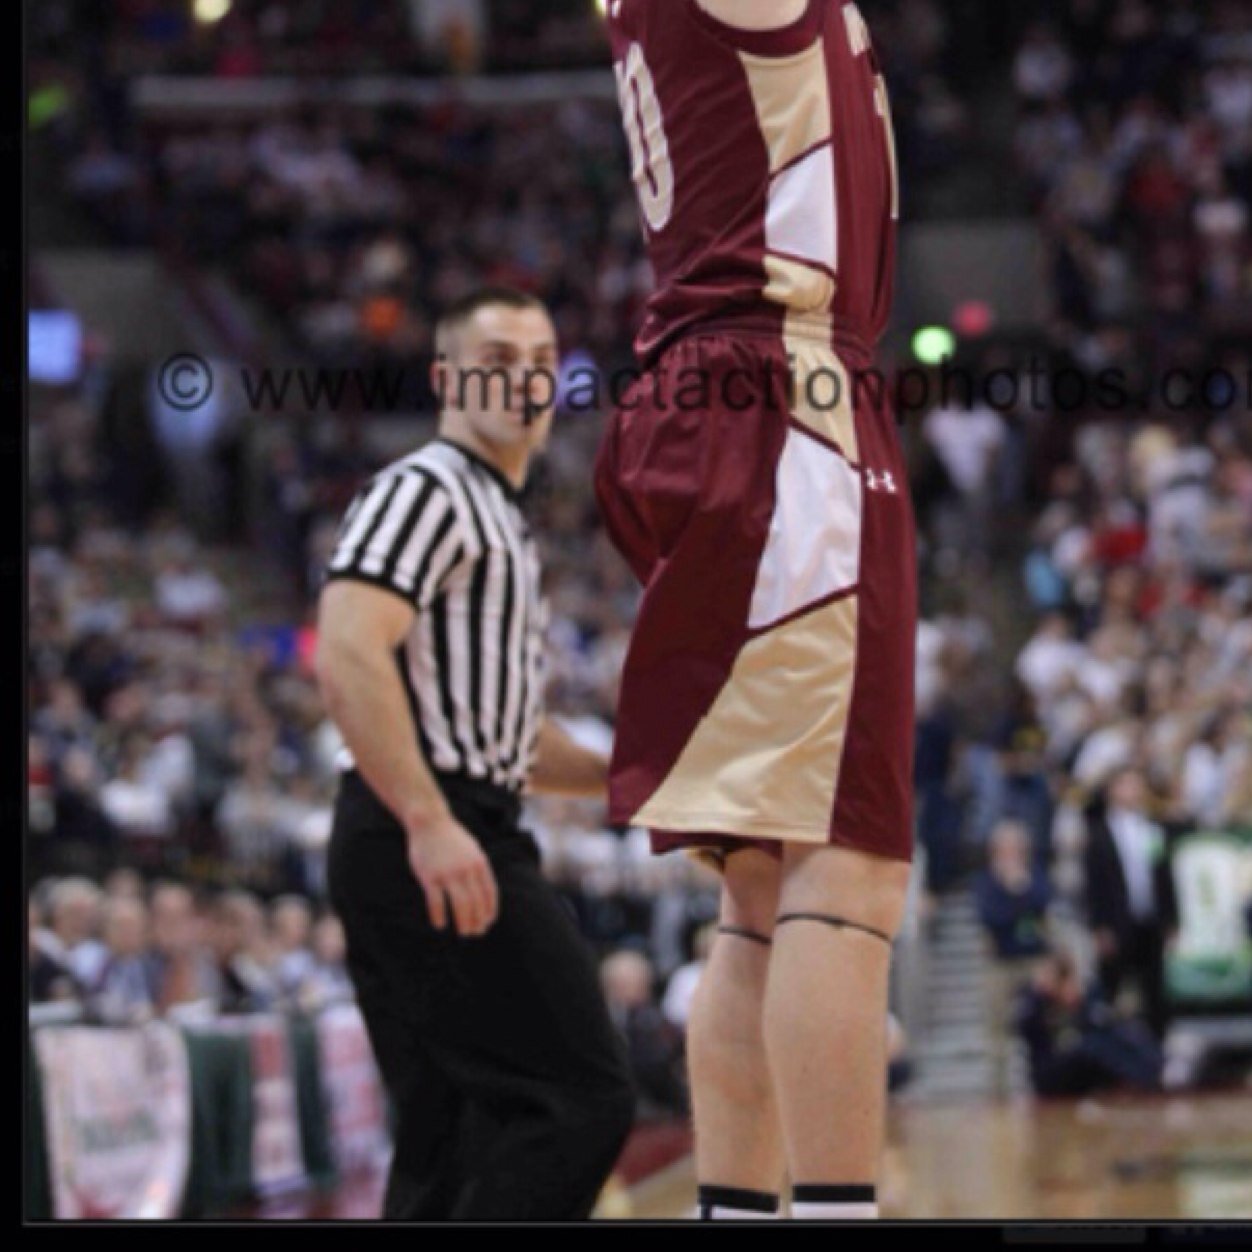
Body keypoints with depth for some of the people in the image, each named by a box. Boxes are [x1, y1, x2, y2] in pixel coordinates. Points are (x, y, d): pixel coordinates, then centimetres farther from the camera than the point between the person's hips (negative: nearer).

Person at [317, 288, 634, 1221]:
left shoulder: (501, 520, 26)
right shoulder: (426, 492, -5)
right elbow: (348, 655, -21)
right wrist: (429, 821, -28)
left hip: (450, 837, 10)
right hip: (433, 838, -10)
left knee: (458, 1139, 8)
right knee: (578, 1099, -15)